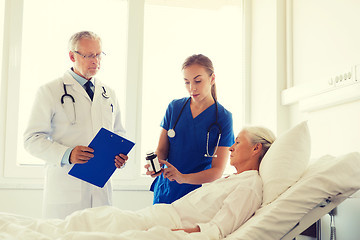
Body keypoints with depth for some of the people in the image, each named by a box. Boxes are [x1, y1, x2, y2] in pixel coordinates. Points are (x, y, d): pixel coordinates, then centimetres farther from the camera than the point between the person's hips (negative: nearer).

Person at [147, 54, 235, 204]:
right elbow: (161, 149, 5)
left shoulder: (223, 117, -8)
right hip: (165, 192, 3)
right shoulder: (174, 107, 3)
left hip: (198, 196, -3)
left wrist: (183, 178, -28)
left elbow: (217, 170, -12)